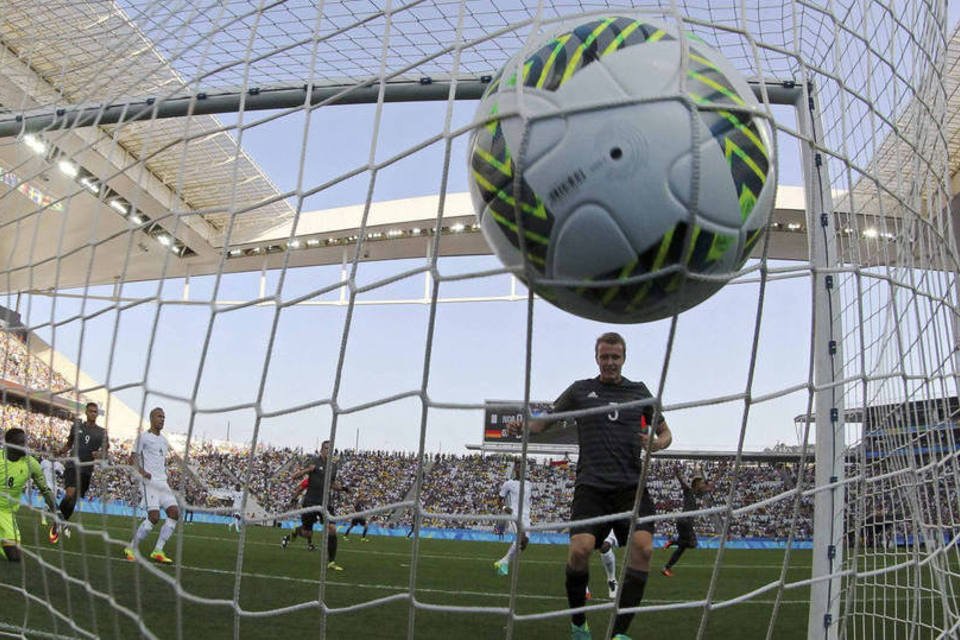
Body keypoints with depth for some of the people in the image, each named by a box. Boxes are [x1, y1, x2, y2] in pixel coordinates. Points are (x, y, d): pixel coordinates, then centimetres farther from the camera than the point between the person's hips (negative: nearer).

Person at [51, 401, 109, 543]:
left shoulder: (102, 432, 6)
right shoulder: (76, 427, 8)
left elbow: (106, 450, 8)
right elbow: (69, 444, 19)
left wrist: (101, 454, -14)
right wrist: (59, 453, 1)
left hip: (86, 469, 1)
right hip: (72, 466, -1)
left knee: (74, 499, 5)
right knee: (70, 494, -20)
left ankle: (62, 523, 26)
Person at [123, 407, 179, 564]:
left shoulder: (163, 440, 20)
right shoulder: (143, 436, -2)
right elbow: (134, 457, -8)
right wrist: (141, 470, -23)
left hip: (162, 482, 7)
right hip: (149, 481, -7)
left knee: (174, 512, -7)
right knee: (154, 516, -17)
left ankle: (158, 551, -2)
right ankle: (132, 548, 0)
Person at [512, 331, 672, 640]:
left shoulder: (639, 391, 17)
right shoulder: (580, 389, 13)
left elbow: (665, 433, 22)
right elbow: (543, 422, 14)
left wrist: (656, 443, -2)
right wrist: (521, 426, -8)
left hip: (632, 486, 1)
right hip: (591, 485, -1)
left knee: (643, 547, -23)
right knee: (580, 548, -22)